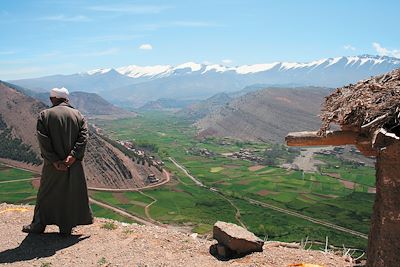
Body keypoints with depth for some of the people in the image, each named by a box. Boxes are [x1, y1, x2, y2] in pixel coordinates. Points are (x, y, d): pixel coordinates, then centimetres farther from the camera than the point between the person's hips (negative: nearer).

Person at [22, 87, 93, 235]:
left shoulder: (45, 115, -3)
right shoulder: (78, 115, 3)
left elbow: (43, 140, -12)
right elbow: (83, 136, -9)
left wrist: (54, 161, -13)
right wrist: (73, 156, -15)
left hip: (53, 165, -1)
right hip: (74, 164, 1)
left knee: (46, 194, 14)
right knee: (71, 194, 10)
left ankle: (38, 224, 24)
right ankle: (66, 227, 16)